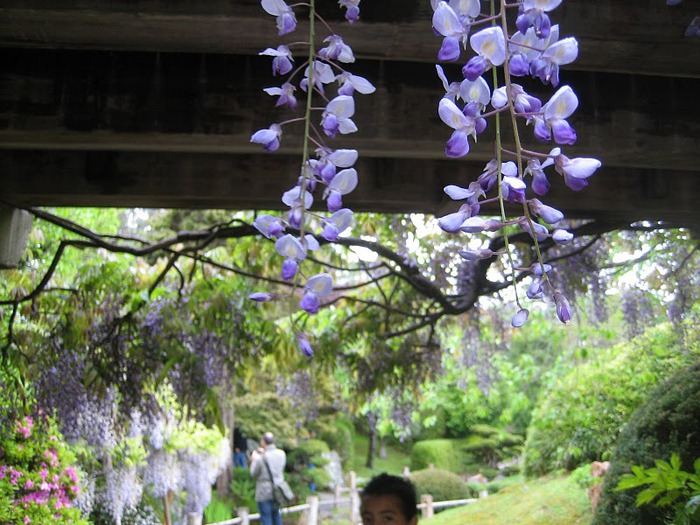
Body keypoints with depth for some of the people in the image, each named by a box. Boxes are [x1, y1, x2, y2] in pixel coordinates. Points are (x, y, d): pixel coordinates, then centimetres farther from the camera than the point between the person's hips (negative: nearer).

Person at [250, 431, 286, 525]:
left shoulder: (261, 459, -20)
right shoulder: (282, 454, -4)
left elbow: (253, 474, -7)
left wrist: (254, 460, 9)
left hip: (264, 493, -5)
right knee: (276, 514, 23)